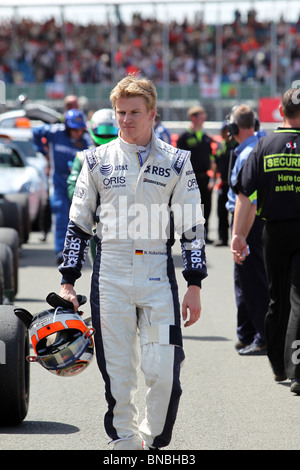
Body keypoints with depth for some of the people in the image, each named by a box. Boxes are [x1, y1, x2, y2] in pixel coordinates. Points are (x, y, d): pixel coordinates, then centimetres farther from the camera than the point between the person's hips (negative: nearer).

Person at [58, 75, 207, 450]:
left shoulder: (175, 162, 6)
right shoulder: (98, 161, 8)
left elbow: (192, 228, 7)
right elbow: (78, 225, 11)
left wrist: (194, 286, 1)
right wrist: (67, 283, 6)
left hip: (158, 274, -1)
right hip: (110, 275, 1)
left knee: (163, 370, -8)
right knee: (117, 373, 2)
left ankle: (155, 439, 12)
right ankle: (125, 441, 15)